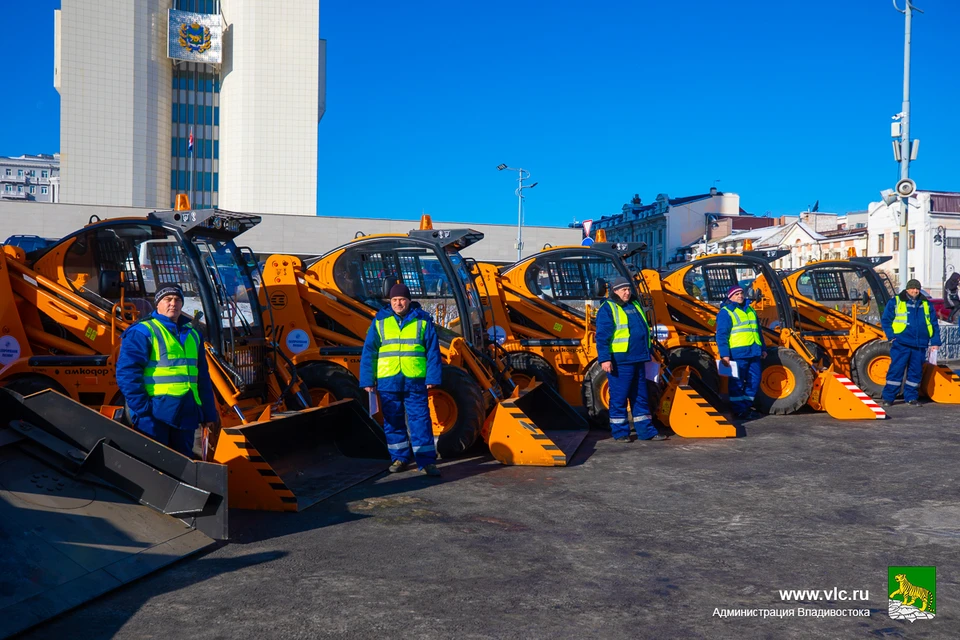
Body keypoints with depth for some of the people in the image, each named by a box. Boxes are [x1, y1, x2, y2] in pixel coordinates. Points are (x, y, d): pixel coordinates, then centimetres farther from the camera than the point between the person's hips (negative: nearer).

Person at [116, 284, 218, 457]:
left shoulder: (192, 334, 17)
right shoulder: (142, 332, -3)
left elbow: (203, 378, 21)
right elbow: (127, 373, -11)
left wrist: (209, 413, 17)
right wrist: (141, 410, -17)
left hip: (186, 415, 6)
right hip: (155, 416, -6)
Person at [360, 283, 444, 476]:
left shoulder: (422, 321, 5)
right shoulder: (380, 321, 7)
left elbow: (433, 352, 4)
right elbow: (369, 352, 6)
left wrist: (432, 378, -2)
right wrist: (368, 380, 1)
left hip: (415, 381, -2)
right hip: (388, 381, 2)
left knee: (420, 420, -3)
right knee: (392, 421, 10)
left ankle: (426, 461, 0)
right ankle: (399, 457, 22)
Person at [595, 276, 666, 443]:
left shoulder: (635, 306, 16)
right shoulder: (607, 309, -7)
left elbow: (644, 330, 25)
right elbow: (602, 336, -13)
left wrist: (647, 353, 23)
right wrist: (605, 359, -20)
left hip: (637, 360, 8)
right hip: (620, 362, -8)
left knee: (641, 397, 12)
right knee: (619, 398, -1)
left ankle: (646, 431, 19)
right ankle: (620, 432, 8)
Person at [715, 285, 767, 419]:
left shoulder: (750, 310, 20)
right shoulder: (726, 312, -3)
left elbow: (758, 331, 26)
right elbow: (721, 335, -9)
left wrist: (762, 349, 22)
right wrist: (724, 355, -16)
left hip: (754, 353, 7)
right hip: (738, 353, -7)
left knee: (754, 381, 10)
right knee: (737, 383, -2)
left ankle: (747, 407, 21)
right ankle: (739, 410, 4)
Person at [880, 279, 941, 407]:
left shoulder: (926, 304, 14)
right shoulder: (895, 301, 3)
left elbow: (934, 324, 16)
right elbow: (885, 320, 4)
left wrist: (935, 342, 8)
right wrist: (891, 336, -7)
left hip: (920, 345, 4)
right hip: (901, 344, -4)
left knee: (916, 372, 7)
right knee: (896, 370, -6)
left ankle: (911, 397, 17)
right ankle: (888, 398, 0)